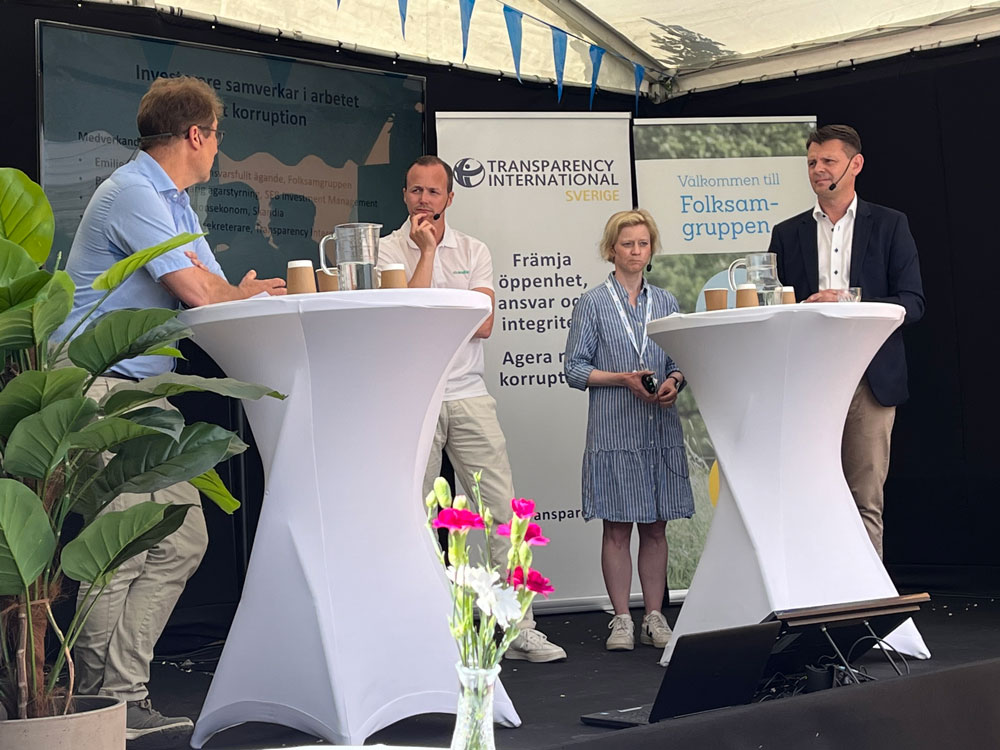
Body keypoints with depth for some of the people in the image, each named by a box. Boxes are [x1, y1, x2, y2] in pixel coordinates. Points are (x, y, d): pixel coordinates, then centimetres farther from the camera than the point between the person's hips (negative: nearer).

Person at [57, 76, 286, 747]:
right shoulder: (132, 194, -13)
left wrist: (233, 296, -6)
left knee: (182, 541, 6)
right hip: (100, 390, -10)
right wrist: (248, 293, 4)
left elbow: (217, 290, 18)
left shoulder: (175, 200, 20)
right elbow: (202, 295, -17)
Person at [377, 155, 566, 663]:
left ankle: (519, 629, 4)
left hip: (469, 397, 3)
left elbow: (483, 323, -3)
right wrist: (427, 249, -8)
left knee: (501, 509, 0)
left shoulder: (474, 251, 10)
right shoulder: (388, 250, 3)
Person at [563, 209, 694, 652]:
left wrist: (674, 381, -8)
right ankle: (621, 620, 9)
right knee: (617, 528, 1)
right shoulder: (593, 304, 2)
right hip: (614, 429, -3)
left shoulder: (665, 303, 13)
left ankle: (654, 616, 16)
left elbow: (682, 360, 14)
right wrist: (624, 379, -13)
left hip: (661, 430, 3)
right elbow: (574, 368, -1)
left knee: (655, 527, 7)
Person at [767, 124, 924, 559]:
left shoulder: (889, 225, 9)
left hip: (870, 380, -2)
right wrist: (803, 309, -11)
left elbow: (912, 304, 2)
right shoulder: (787, 234, 15)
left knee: (866, 500, -2)